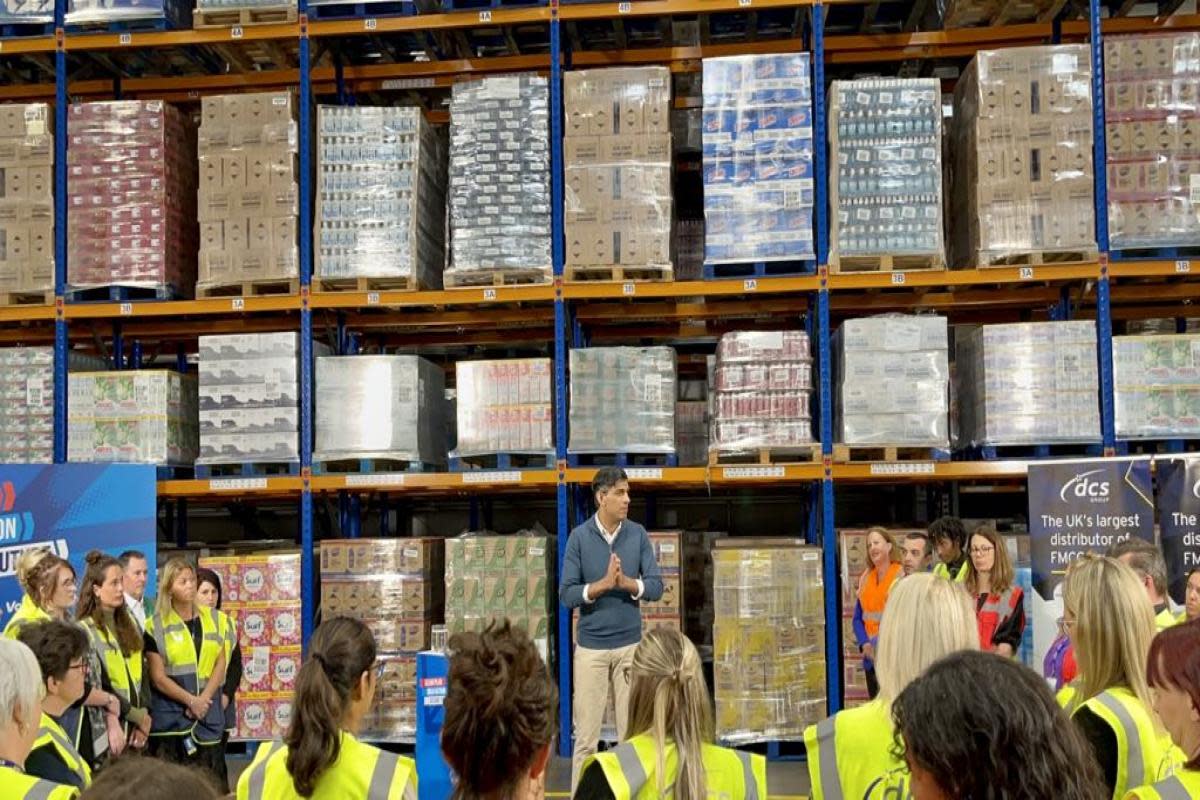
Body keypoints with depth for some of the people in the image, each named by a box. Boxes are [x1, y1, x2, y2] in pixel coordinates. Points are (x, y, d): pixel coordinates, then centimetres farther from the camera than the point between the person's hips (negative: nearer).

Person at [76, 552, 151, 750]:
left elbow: (142, 673, 11)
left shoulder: (129, 621, 11)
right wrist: (137, 716, -10)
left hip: (138, 727, 5)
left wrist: (144, 714, -3)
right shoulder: (85, 630, -9)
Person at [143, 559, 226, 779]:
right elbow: (158, 677, -5)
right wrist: (191, 700, -13)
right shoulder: (156, 626, -1)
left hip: (208, 716, 3)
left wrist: (203, 699, -7)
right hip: (171, 718, -3)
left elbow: (220, 663, 6)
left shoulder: (211, 619, 10)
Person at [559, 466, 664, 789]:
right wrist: (603, 584, -20)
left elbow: (656, 586, -1)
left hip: (630, 644, 2)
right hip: (591, 646, -2)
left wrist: (626, 582, -17)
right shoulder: (579, 537, -4)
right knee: (586, 735, 3)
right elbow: (566, 594, -7)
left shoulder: (638, 535, 1)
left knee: (632, 732, 6)